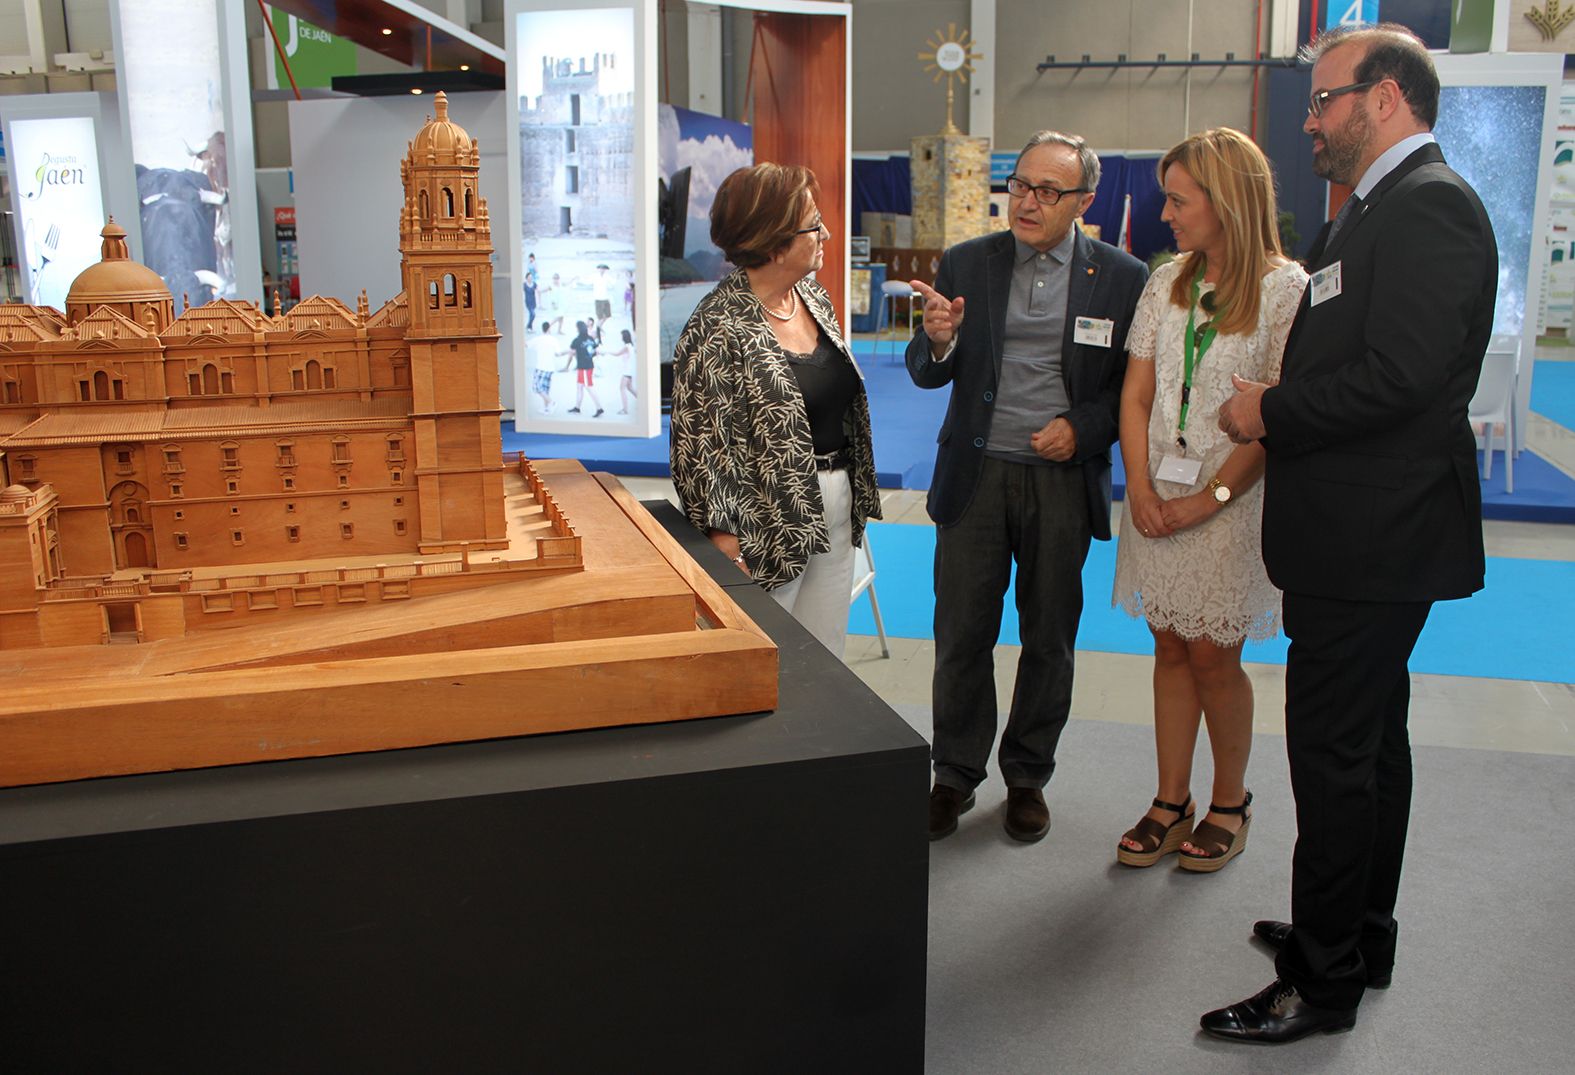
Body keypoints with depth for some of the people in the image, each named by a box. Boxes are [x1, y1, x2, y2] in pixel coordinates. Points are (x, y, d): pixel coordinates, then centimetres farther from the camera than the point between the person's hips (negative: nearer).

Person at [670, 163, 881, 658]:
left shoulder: (813, 297, 7)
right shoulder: (718, 327, -16)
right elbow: (701, 443, -16)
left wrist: (856, 498, 17)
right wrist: (724, 540, -17)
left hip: (834, 515, 8)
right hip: (766, 530, -7)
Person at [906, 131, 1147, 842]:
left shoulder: (1122, 278, -1)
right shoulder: (965, 264, 3)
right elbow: (928, 375, 3)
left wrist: (1082, 428, -12)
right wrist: (937, 339, -18)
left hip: (1064, 481, 0)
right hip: (976, 474, 1)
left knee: (1050, 638, 11)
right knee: (962, 635, 6)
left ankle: (1028, 776, 29)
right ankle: (955, 775, 23)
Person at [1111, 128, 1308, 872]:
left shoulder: (1285, 288, -9)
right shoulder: (1166, 282, 7)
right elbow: (1135, 395, 6)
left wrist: (1211, 497, -15)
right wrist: (1140, 487, -6)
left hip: (1231, 499, -5)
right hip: (1157, 496, 5)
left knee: (1213, 657, 3)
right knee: (1171, 650, 10)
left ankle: (1230, 803, 24)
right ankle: (1171, 805, 22)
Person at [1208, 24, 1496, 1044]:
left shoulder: (1429, 204, -15)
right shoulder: (1384, 208, 17)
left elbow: (1400, 376, -25)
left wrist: (1272, 411, -13)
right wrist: (1274, 413, 3)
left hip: (1375, 539, -11)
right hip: (1370, 537, 11)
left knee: (1335, 754, -3)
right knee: (1372, 741, 19)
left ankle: (1325, 981, 10)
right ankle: (1363, 937, 34)